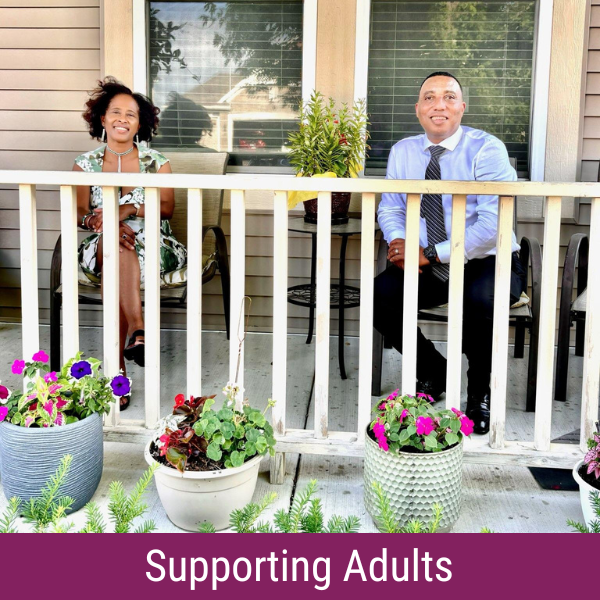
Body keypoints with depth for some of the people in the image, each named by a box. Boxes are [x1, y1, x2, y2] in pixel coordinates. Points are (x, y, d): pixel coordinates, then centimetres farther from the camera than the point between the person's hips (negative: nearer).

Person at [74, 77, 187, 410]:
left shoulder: (156, 162, 9)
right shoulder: (85, 164, 11)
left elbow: (167, 208, -3)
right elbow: (78, 213, -1)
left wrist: (130, 209, -21)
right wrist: (98, 222, -25)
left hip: (154, 248, -1)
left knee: (117, 273, -35)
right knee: (117, 244, -37)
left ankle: (117, 367, -42)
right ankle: (138, 330, -51)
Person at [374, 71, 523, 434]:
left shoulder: (487, 150, -11)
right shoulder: (403, 152, 8)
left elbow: (493, 225, -21)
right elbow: (390, 209, 10)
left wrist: (432, 254, -24)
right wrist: (399, 243, -14)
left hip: (484, 264, -4)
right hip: (428, 267, 5)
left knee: (482, 300, -36)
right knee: (380, 295, -21)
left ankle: (479, 392, -4)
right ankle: (433, 373, 7)